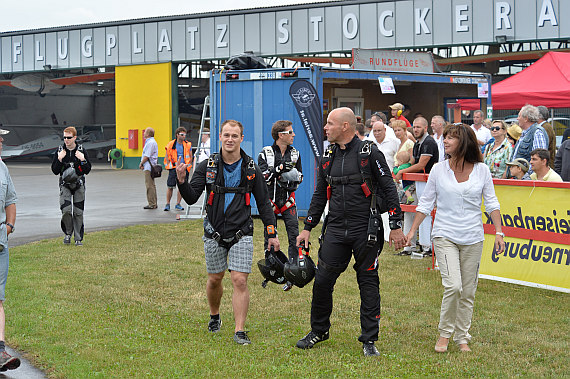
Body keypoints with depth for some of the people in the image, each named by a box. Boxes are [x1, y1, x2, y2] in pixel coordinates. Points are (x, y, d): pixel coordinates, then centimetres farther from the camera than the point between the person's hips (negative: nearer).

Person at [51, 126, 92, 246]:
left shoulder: (81, 151, 0)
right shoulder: (60, 151, 1)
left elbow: (87, 170, 1)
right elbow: (55, 171, -1)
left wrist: (82, 160, -15)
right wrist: (59, 159, -14)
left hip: (79, 184, 0)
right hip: (65, 184, 0)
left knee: (78, 212, 1)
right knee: (66, 210, -15)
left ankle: (78, 238, 11)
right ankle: (68, 233, 8)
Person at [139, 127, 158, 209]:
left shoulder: (150, 143, -16)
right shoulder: (152, 142, 18)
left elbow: (147, 156, -19)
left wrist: (141, 164, -7)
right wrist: (142, 163, 10)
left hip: (149, 167, -11)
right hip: (150, 167, 11)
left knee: (150, 186, -8)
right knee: (151, 185, 14)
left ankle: (152, 204, -7)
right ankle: (153, 203, 19)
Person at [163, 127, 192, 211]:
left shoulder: (188, 145, 6)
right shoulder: (171, 144, 2)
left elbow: (190, 157, 14)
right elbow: (167, 156, 8)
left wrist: (188, 166, 6)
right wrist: (168, 165, 0)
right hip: (174, 168, -2)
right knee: (170, 186, -3)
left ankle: (178, 204, 12)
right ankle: (167, 204, 8)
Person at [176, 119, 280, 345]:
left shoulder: (251, 169, 0)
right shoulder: (208, 166, 0)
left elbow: (263, 203, 7)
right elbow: (191, 198, -3)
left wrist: (272, 234, 3)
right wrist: (182, 181, -23)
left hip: (241, 234, -1)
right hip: (214, 233, 1)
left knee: (240, 280, -10)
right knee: (214, 279, 13)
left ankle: (239, 331, -6)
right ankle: (214, 316, 39)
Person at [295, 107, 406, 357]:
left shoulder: (369, 153, -5)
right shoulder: (328, 158, 11)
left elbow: (388, 189, -4)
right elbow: (319, 196, 19)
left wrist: (396, 226, -7)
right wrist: (307, 228, 16)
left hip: (365, 230, -5)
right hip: (335, 230, 5)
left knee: (368, 283, 3)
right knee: (322, 281, 3)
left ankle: (369, 339, 12)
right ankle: (319, 331, 22)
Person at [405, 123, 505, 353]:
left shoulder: (481, 170, 1)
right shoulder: (439, 170, 1)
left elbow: (491, 203, 6)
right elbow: (426, 203, 8)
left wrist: (498, 232, -2)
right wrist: (412, 231, 4)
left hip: (473, 239, 2)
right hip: (445, 236, -1)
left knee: (468, 292, 6)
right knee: (453, 286, -16)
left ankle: (462, 338, 19)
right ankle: (445, 333, 3)